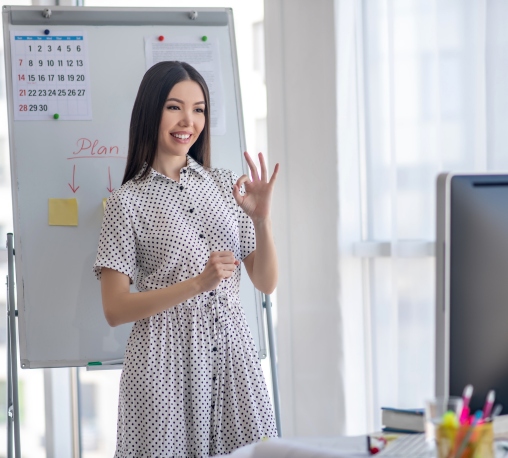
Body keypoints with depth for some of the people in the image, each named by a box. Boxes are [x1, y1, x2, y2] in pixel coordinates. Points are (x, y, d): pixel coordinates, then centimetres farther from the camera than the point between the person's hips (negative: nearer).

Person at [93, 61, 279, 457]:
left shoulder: (225, 185, 10)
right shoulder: (128, 201, -1)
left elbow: (266, 283, 8)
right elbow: (115, 310, -7)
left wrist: (262, 219, -9)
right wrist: (197, 284, -17)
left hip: (231, 351, 3)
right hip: (167, 360, -3)